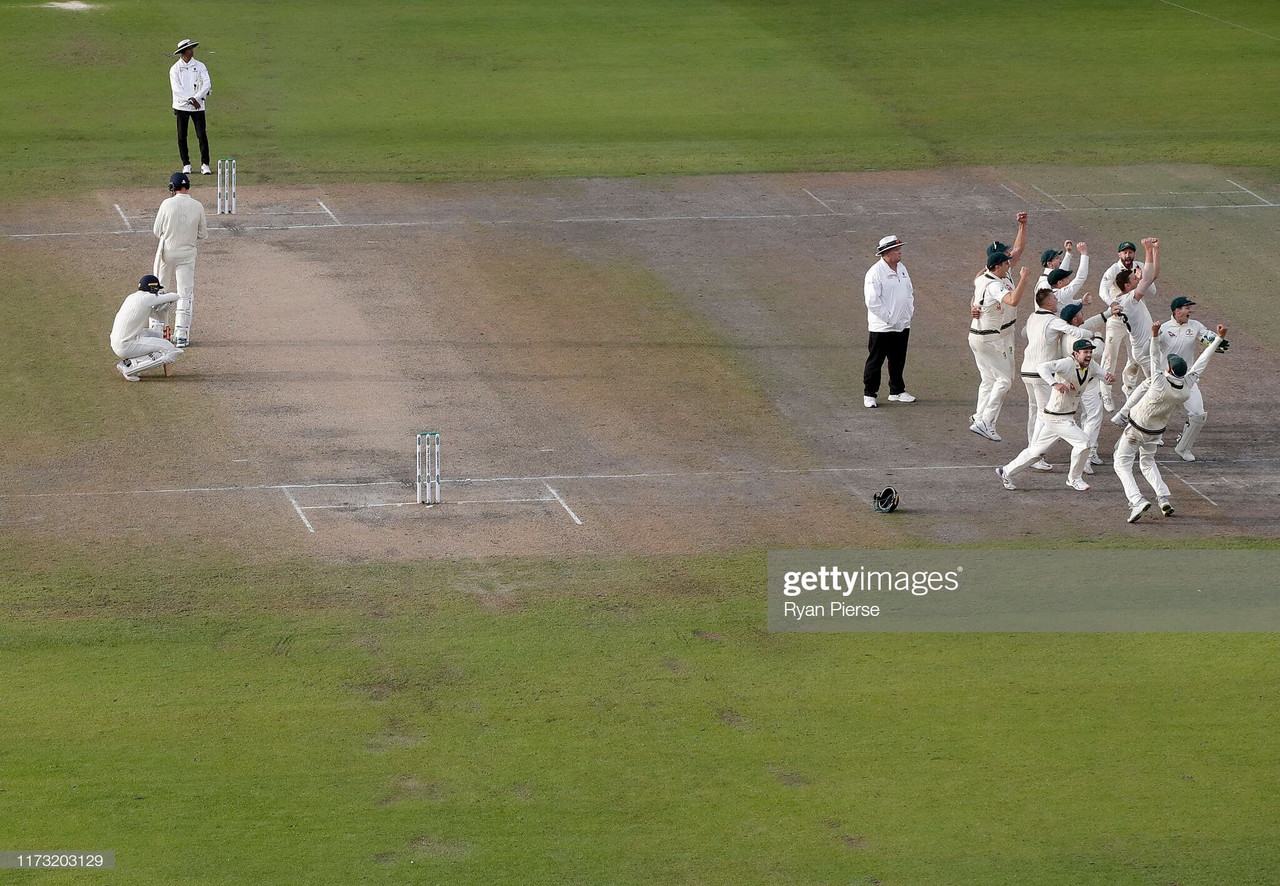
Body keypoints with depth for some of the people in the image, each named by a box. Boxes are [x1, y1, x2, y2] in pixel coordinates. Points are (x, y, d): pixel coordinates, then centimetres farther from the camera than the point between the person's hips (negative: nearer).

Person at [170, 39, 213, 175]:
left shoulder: (199, 66, 6)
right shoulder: (175, 68, 1)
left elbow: (207, 84, -3)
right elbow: (176, 88, -8)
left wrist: (196, 98, -14)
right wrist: (190, 100, -16)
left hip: (198, 106, 0)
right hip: (181, 106, 0)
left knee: (202, 135, -6)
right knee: (182, 137, 2)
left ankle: (205, 164, -5)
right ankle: (186, 164, 12)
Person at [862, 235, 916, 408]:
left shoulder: (902, 269, 10)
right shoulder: (875, 272, -15)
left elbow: (909, 292, 21)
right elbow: (872, 301, -19)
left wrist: (909, 312, 8)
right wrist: (888, 318, -17)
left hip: (902, 326, 7)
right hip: (881, 327, -7)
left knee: (898, 361, 15)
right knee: (875, 361, 2)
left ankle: (897, 392, 27)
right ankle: (869, 394, 10)